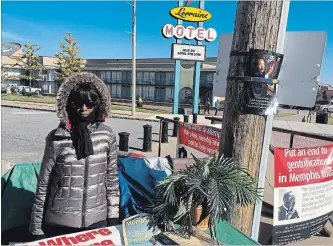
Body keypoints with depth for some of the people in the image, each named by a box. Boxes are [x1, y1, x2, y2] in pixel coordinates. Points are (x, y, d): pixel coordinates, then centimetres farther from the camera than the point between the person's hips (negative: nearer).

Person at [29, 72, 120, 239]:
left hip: (97, 220, 2)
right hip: (60, 222, -1)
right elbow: (43, 184, -4)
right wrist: (37, 227, 0)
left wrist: (113, 218, 3)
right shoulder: (57, 138, -11)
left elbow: (112, 179, 1)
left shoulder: (107, 136, -6)